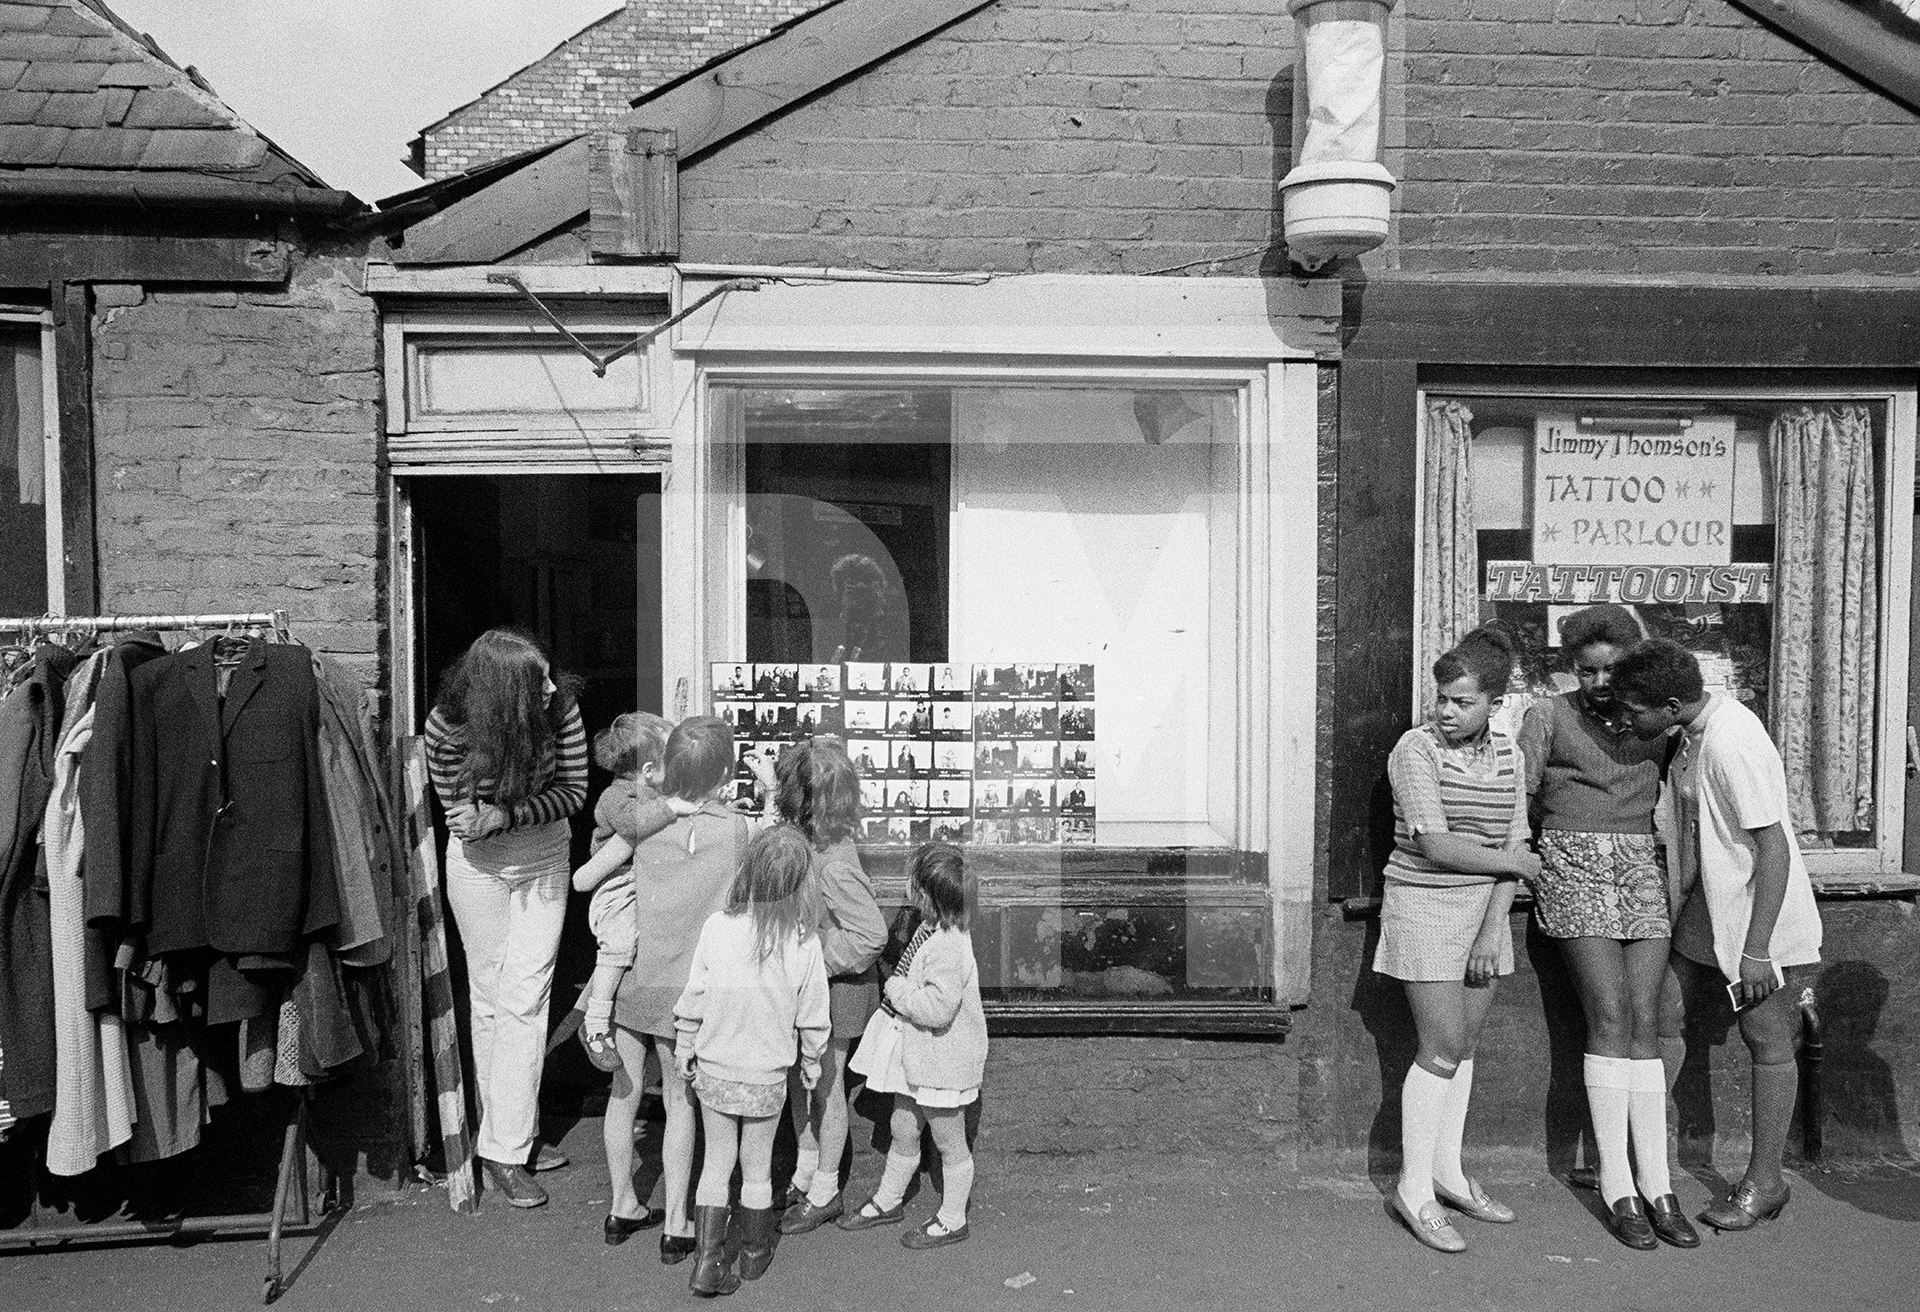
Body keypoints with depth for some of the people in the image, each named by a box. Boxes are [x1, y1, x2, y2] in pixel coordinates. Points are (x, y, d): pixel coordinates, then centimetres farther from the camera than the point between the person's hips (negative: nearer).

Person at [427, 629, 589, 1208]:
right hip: (480, 865, -1)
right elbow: (457, 810, -10)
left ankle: (507, 1149, 9)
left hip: (544, 859, 1)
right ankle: (506, 1136, 21)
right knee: (490, 1001, 7)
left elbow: (572, 789, -13)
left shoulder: (560, 706, -20)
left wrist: (505, 815, -27)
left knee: (525, 1000, 0)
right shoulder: (447, 726, -23)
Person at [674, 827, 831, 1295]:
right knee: (757, 1168, 18)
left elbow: (693, 999, -7)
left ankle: (708, 1261, 14)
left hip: (713, 1070, 1)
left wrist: (684, 1049, 9)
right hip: (767, 1077, 0)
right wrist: (811, 1062, 11)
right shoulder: (804, 942, -18)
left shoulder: (717, 927, -17)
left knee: (716, 1163, 17)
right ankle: (754, 1256, 34)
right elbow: (812, 1016, -7)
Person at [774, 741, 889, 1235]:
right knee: (798, 1081, 21)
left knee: (826, 1088, 9)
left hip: (834, 991, -8)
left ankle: (824, 1193, 28)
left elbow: (870, 934, -30)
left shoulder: (834, 864, -31)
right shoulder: (803, 840, -4)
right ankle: (805, 1174, 40)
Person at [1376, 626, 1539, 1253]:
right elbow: (1435, 845, -19)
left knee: (1463, 1043, 11)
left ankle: (1448, 1172, 25)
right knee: (1443, 1047, -6)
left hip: (1484, 911, 5)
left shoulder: (1508, 755, 4)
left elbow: (1512, 843, 0)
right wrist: (1519, 864, -8)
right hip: (1423, 908, -5)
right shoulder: (1416, 749, -13)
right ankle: (1414, 1189, 5)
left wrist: (1494, 930, -8)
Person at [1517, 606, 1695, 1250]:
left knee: (1645, 1022, -2)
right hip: (1573, 865, -3)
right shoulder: (1548, 717, 2)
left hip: (1643, 868, 3)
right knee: (1610, 1017, -10)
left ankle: (1658, 1186, 3)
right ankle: (1616, 1185, -2)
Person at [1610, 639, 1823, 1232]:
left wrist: (1757, 950, -22)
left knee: (1767, 1042, 6)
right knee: (1665, 1014, 11)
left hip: (1763, 921, -9)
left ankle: (1764, 1182, 22)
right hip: (1707, 910, 9)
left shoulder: (1733, 746, -28)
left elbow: (1774, 849, -25)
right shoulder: (1698, 726, 0)